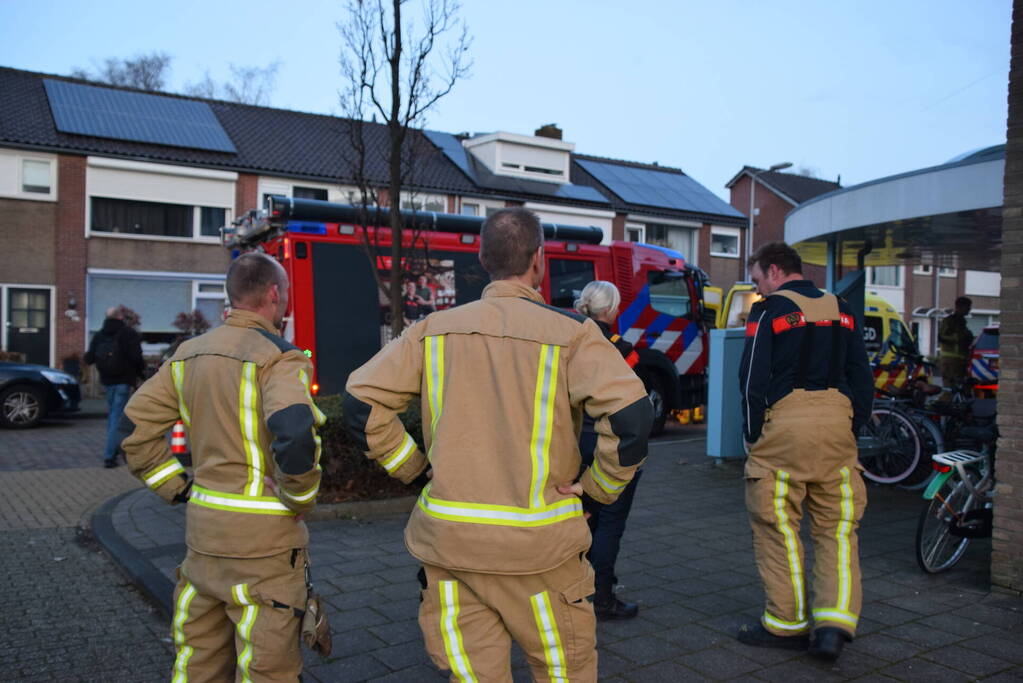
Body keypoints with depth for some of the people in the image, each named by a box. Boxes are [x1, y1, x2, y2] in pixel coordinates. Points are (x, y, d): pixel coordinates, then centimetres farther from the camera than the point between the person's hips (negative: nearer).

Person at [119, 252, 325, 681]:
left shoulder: (189, 354, 8)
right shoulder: (277, 357, -15)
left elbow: (136, 427, 10)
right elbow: (294, 436, -31)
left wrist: (179, 489, 11)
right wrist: (301, 500, -14)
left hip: (202, 528, 7)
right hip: (262, 535, -7)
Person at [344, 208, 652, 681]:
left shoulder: (434, 329, 2)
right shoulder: (570, 332, -8)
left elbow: (360, 402, 0)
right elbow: (631, 416, -18)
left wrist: (413, 469, 8)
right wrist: (598, 489, -3)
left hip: (449, 540, 3)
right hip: (537, 545, -3)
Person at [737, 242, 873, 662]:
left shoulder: (769, 311, -2)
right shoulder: (841, 310, 14)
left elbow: (753, 379, -8)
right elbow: (862, 378, 14)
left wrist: (753, 435, 0)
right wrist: (853, 428, 18)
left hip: (784, 423, -5)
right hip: (836, 422, 5)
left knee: (777, 527, 6)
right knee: (837, 528, 11)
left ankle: (787, 624, 14)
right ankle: (835, 622, 0)